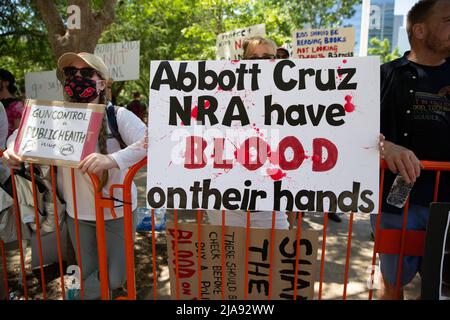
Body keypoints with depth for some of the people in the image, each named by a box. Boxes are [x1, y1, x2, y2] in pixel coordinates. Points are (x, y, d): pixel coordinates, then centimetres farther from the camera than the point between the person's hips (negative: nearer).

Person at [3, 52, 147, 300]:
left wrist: (112, 159, -48)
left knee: (114, 281, 7)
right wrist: (13, 150, -12)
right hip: (77, 213, 4)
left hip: (116, 210, -3)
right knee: (88, 281, 20)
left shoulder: (118, 116, -18)